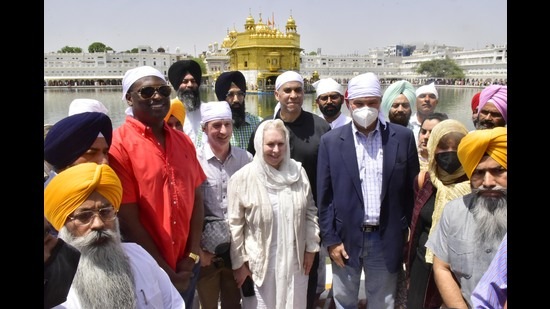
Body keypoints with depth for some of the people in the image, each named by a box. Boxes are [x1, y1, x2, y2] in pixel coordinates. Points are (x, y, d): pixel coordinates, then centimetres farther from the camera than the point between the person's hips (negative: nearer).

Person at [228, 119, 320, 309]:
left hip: (295, 261, 3)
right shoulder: (242, 178, -13)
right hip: (260, 263, -3)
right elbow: (235, 224, -8)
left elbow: (310, 212, 5)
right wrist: (239, 263, -5)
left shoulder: (298, 172, -3)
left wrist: (311, 247, 5)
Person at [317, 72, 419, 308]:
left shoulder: (403, 137, -3)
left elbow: (411, 190, 2)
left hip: (386, 239, 0)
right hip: (345, 237, 0)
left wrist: (408, 235, 3)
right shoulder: (331, 141, -4)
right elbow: (324, 196, -3)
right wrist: (330, 239, -5)